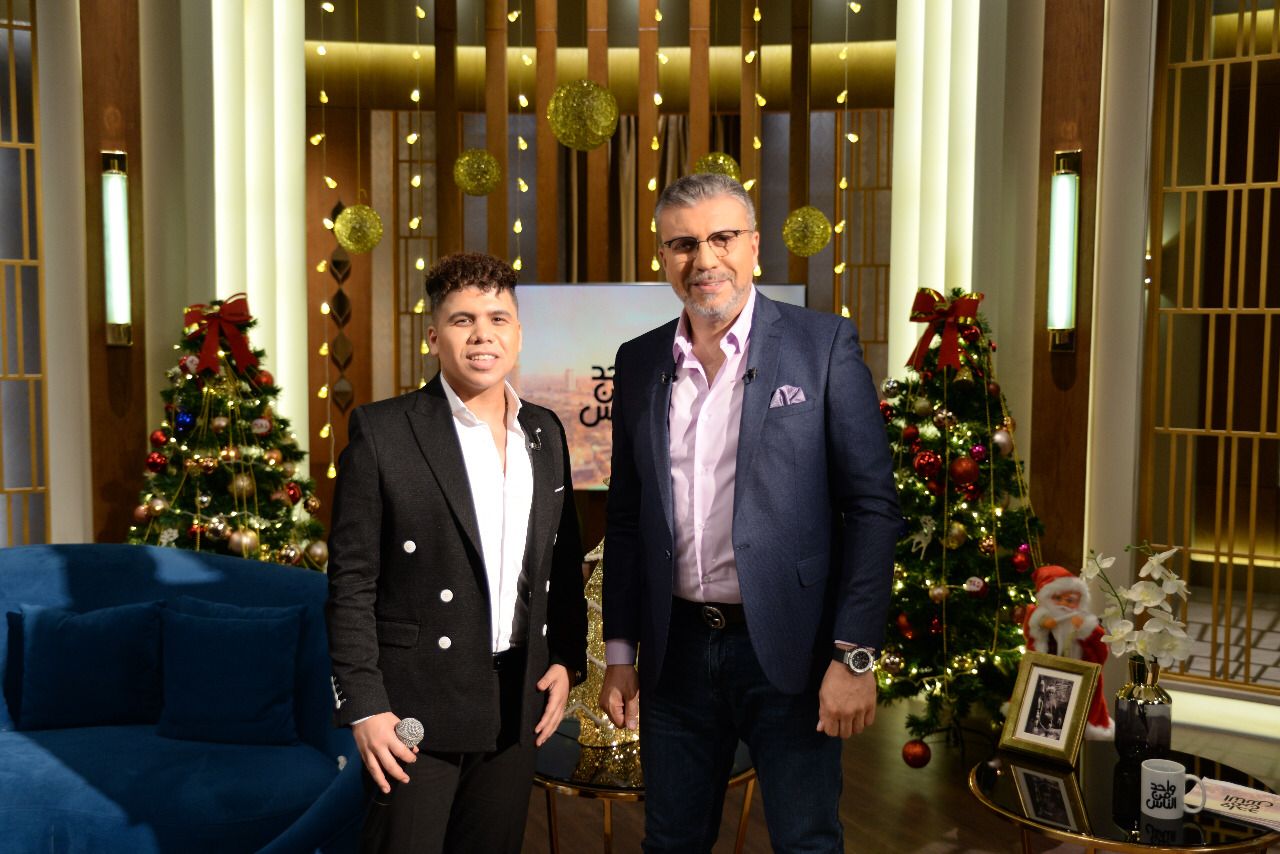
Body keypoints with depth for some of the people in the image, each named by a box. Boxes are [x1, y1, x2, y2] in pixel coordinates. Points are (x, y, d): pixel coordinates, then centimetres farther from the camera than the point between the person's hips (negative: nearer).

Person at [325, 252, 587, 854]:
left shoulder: (545, 432, 6)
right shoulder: (382, 432, -10)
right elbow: (351, 584, -9)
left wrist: (566, 659, 7)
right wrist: (363, 707, -12)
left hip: (519, 701, 5)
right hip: (417, 705, -4)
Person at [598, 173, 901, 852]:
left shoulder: (824, 344, -6)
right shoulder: (639, 362, 6)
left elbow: (872, 507, -8)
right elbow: (625, 520, 10)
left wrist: (855, 655, -13)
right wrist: (619, 653, 9)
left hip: (787, 648, -4)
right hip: (677, 650, 4)